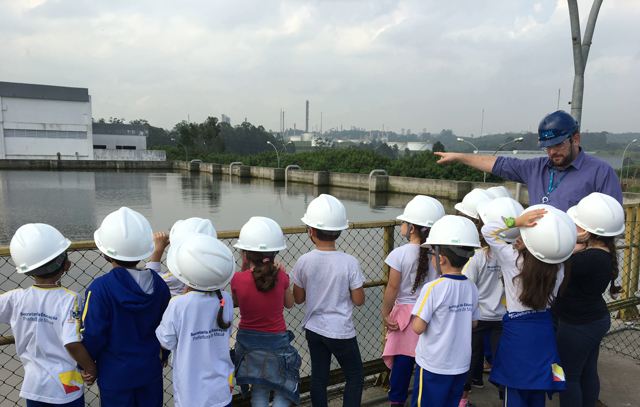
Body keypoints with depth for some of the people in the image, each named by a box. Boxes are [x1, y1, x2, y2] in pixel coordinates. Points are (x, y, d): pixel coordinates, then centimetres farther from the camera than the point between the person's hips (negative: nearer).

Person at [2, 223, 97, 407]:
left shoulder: (16, 298, -12)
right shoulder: (68, 299, -22)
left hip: (33, 385, 3)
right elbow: (72, 343, -27)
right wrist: (91, 368, -14)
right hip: (66, 388, -3)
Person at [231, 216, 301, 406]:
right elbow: (289, 303, 2)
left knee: (258, 391, 21)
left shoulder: (238, 279, -17)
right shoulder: (281, 276, -16)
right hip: (276, 341, -1)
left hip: (248, 341, 2)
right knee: (283, 391, 16)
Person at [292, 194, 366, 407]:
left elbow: (298, 298, -1)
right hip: (340, 332, -3)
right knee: (355, 377, 15)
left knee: (318, 377, 17)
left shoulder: (304, 262, -11)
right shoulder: (349, 263, -18)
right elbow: (359, 300, -10)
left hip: (313, 329, 3)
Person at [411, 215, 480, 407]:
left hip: (433, 366, -6)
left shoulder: (433, 288, -21)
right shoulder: (471, 288, -3)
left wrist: (415, 317, -2)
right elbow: (473, 323, 9)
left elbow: (418, 327, -21)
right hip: (461, 365, 6)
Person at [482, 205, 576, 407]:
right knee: (538, 388, 19)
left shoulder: (512, 259, -18)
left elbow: (487, 230, -12)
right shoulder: (558, 266, -8)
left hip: (517, 330, -4)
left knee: (515, 390, 8)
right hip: (544, 329, 4)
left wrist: (517, 222, -22)